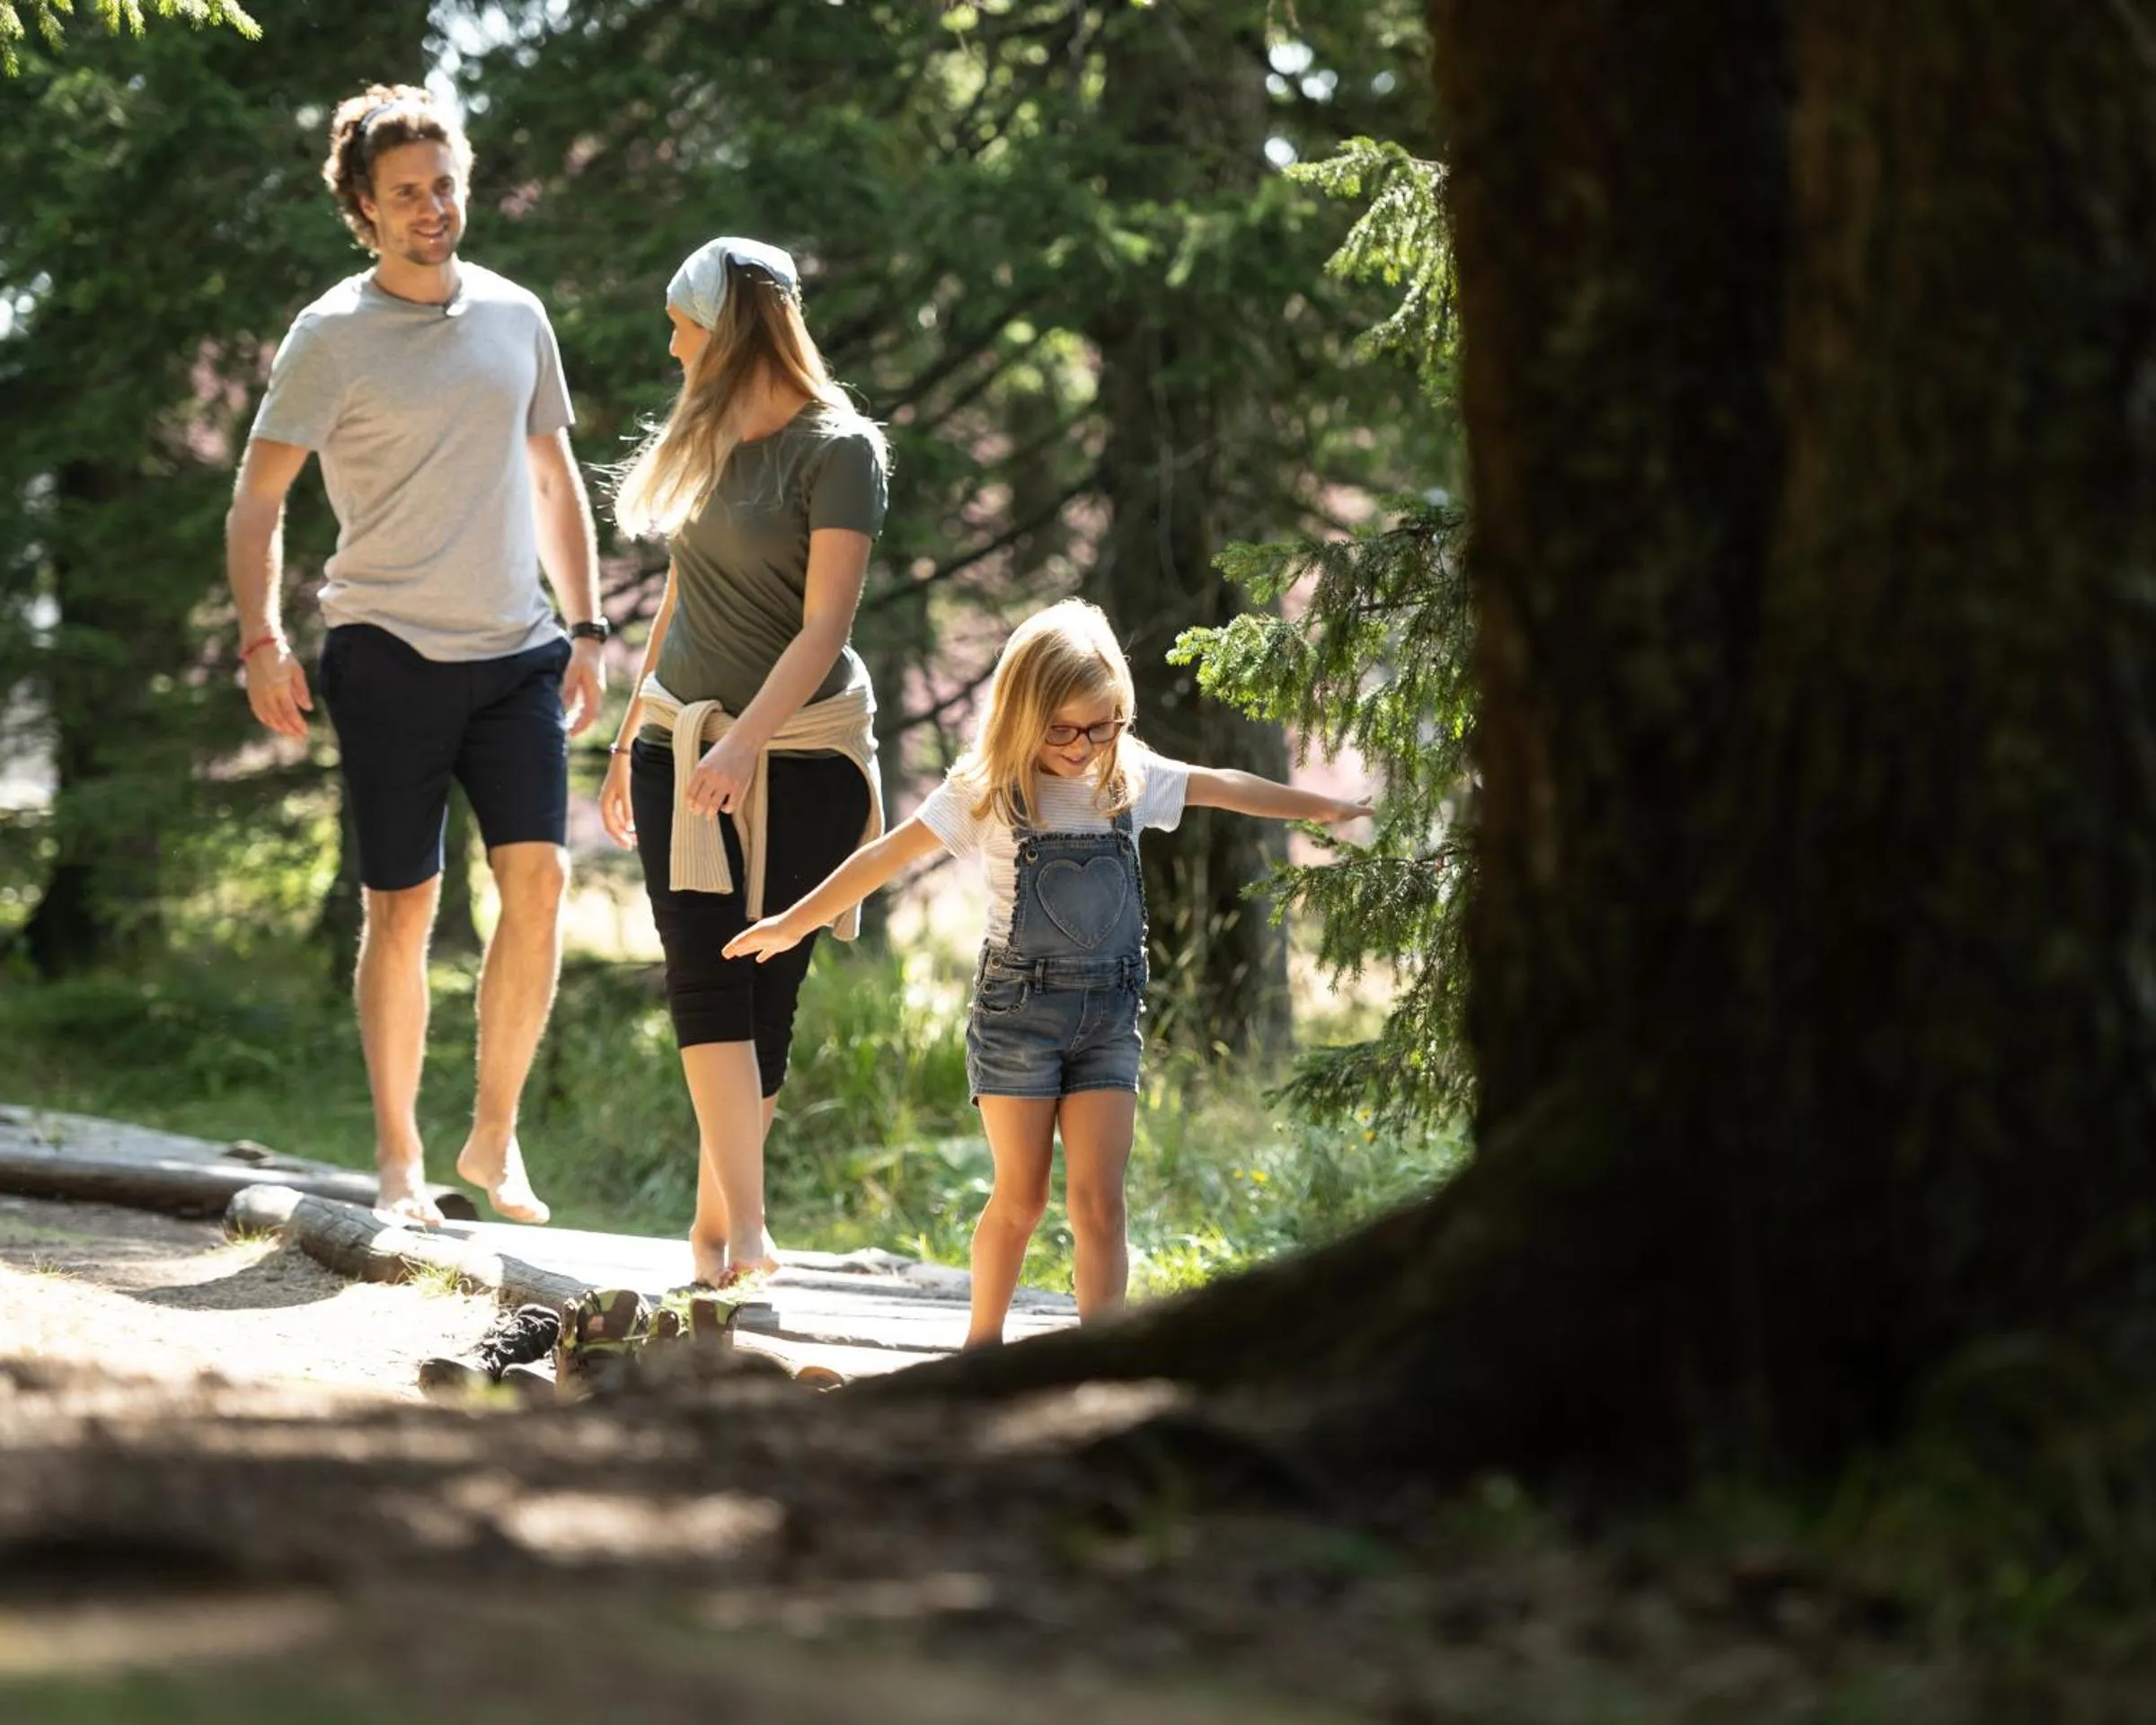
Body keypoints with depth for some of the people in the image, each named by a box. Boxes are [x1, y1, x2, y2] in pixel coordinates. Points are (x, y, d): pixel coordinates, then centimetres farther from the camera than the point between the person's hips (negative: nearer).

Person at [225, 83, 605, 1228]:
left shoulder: (515, 317, 10)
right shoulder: (332, 337, -3)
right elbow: (256, 501, -2)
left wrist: (586, 630, 13)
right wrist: (261, 640, -14)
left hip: (516, 652, 3)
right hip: (390, 655, -3)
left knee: (538, 879, -9)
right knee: (401, 910, -1)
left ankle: (495, 1135, 4)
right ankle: (398, 1155, 9)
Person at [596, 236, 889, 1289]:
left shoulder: (837, 450, -10)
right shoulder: (703, 439, 12)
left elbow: (824, 625, -17)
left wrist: (744, 743, -27)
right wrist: (629, 740, 21)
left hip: (804, 743, -5)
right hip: (683, 738, 5)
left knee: (765, 983, -3)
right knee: (701, 967, -12)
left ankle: (715, 1221, 8)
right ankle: (746, 1227, -18)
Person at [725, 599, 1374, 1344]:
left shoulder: (1130, 778, 4)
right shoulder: (985, 792, -7)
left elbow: (1226, 788, 17)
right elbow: (887, 855, -6)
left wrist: (1323, 807, 27)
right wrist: (794, 925, -6)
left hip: (1109, 1015, 3)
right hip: (1018, 1008, -3)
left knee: (1099, 1202, -5)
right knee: (1021, 1198, 1)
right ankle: (982, 1346, 18)